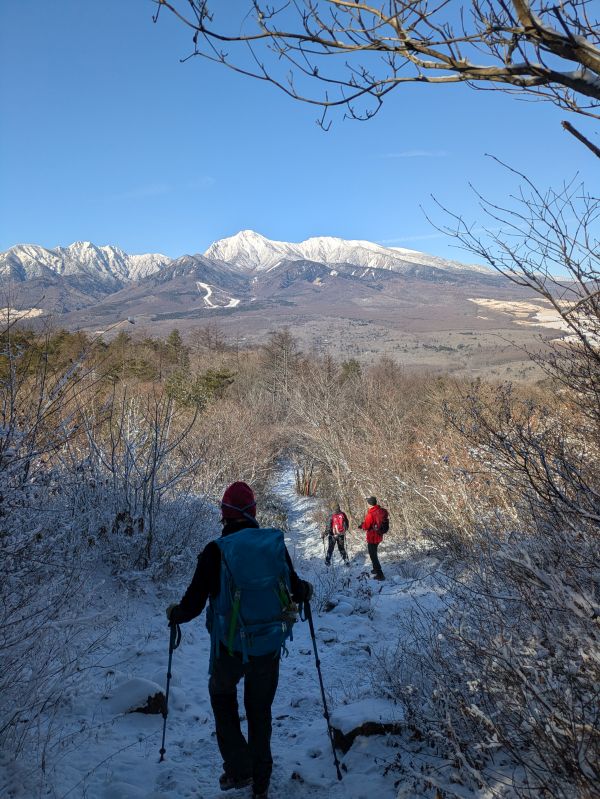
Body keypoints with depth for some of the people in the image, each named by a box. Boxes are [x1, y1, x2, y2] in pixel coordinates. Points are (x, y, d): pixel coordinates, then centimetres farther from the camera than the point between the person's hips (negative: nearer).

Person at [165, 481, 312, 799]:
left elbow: (192, 605, -12)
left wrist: (174, 614, 10)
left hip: (229, 647, -2)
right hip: (270, 646, 3)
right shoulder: (276, 544, -8)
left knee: (221, 694, 27)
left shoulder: (216, 551, -16)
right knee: (260, 712, 21)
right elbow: (296, 590, 2)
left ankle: (237, 769, 22)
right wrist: (306, 590, 26)